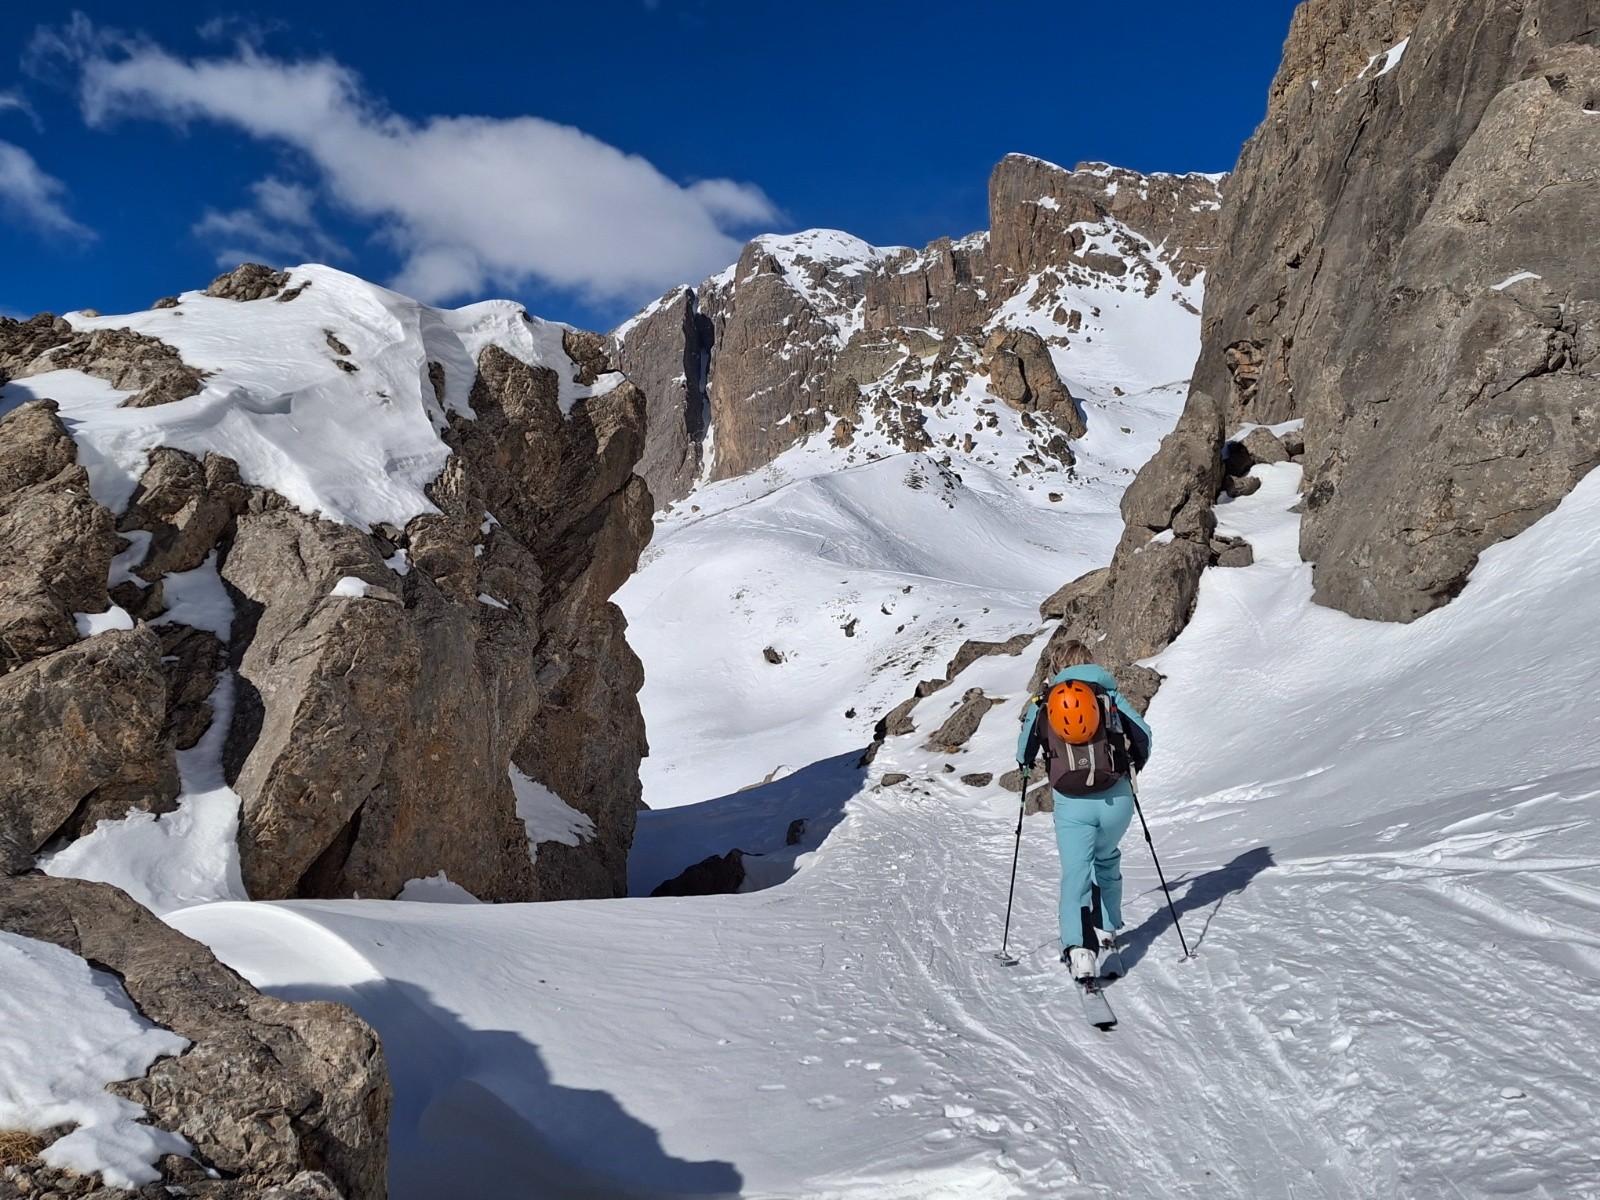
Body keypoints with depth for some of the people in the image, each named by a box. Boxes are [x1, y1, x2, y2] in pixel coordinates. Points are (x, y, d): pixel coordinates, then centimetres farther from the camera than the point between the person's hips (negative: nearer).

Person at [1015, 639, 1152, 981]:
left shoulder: (1043, 702, 7)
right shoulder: (1110, 694, 8)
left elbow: (1025, 748, 18)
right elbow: (1143, 734, 8)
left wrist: (1025, 768, 41)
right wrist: (1133, 767, 28)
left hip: (1071, 803, -2)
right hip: (1116, 798, 2)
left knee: (1076, 872, -1)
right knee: (1107, 861, 27)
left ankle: (1078, 947, -20)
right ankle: (1107, 929, 33)